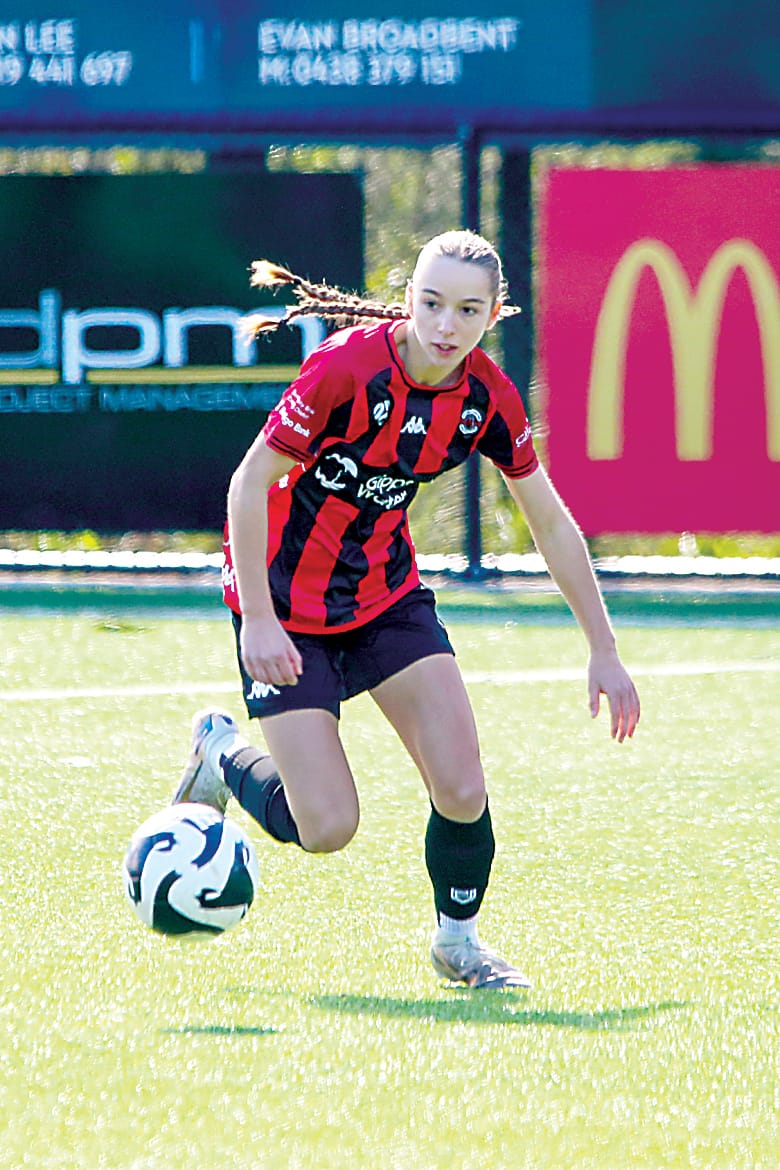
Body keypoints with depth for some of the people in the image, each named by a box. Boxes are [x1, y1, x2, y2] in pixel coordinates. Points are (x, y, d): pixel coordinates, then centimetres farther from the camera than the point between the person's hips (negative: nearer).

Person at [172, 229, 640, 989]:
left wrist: (604, 653, 2)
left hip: (387, 594, 4)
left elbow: (552, 527, 2)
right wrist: (257, 621, -26)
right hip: (287, 603, -4)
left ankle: (457, 938, 16)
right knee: (327, 827, -11)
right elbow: (248, 484, -20)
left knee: (462, 791, -12)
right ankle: (222, 752, 20)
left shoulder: (488, 398, -9)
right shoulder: (346, 367, -26)